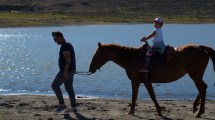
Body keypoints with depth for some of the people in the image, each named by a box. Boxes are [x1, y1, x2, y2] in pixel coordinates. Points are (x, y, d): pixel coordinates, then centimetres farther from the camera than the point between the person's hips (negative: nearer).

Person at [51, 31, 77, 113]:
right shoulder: (68, 45, 16)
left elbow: (68, 59, -25)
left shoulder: (65, 46, -17)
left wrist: (65, 72, -25)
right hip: (70, 70, 10)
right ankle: (73, 108, 14)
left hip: (67, 71, -10)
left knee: (55, 85, -3)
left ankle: (62, 104, 0)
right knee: (69, 88, 12)